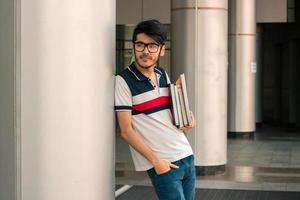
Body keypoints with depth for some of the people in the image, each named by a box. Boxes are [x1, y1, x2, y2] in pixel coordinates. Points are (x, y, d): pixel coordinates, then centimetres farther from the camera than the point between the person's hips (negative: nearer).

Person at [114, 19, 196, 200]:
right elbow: (126, 130, -12)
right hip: (162, 163, -7)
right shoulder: (124, 80, -10)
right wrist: (155, 160, -16)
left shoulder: (163, 75, 10)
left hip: (187, 156, 7)